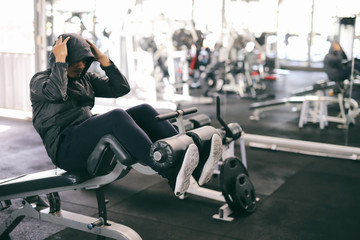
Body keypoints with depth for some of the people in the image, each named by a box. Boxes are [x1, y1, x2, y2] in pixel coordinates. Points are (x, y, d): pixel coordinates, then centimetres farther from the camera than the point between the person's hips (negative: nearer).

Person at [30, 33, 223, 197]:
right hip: (66, 149, -7)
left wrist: (102, 58, 6)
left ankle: (197, 165, -28)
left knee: (144, 111, -14)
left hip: (94, 140, 7)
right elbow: (56, 93, -23)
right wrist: (60, 59, -12)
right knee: (117, 117, -33)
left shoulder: (85, 79, 20)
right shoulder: (39, 80, 2)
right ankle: (173, 177, -49)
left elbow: (121, 88, 11)